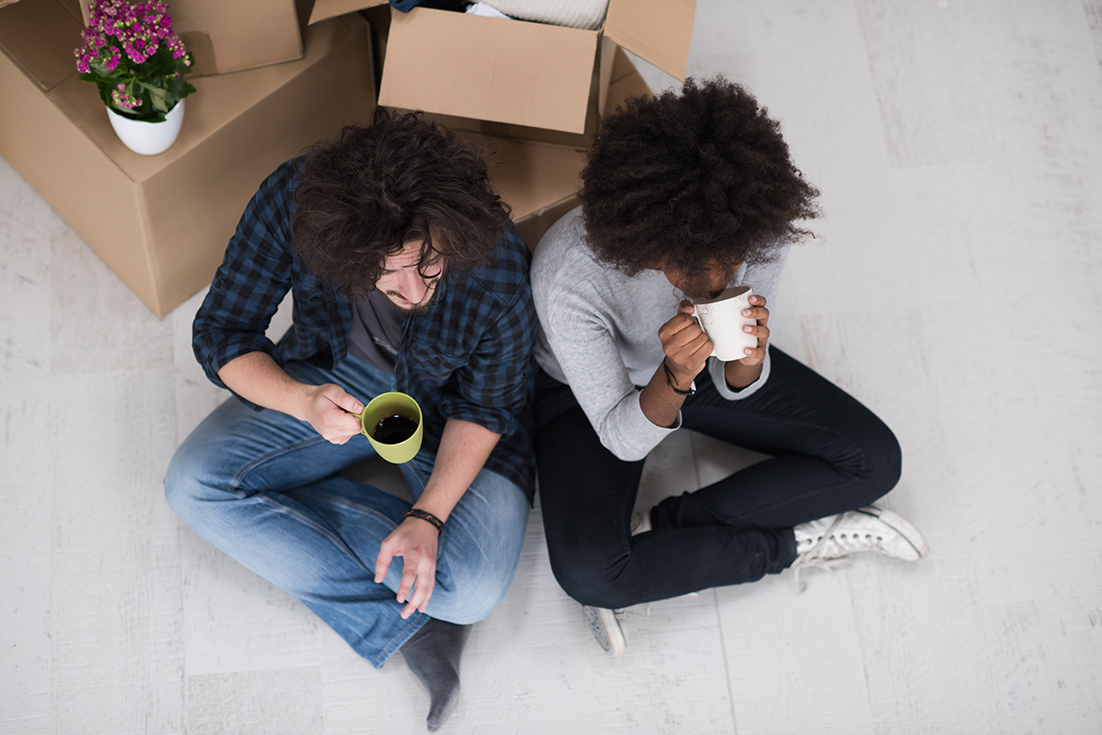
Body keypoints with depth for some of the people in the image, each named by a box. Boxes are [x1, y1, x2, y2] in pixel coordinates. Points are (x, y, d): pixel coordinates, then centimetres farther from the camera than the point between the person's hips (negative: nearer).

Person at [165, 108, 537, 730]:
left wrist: (429, 516, -29)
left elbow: (485, 406, -16)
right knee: (195, 483, -18)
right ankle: (407, 624, -14)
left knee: (473, 589, -27)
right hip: (332, 378, 4)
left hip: (448, 402, -3)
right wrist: (300, 400, -36)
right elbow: (222, 333, -16)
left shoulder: (498, 265, -33)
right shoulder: (294, 200, -29)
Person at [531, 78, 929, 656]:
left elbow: (734, 389, -14)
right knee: (586, 573, -29)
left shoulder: (759, 228, -28)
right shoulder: (567, 277, -39)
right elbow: (622, 440, -27)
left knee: (874, 459, -8)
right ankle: (789, 543, -7)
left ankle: (656, 532, -10)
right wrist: (675, 377, -47)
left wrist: (748, 362, -38)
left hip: (701, 369, 4)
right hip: (591, 391, -3)